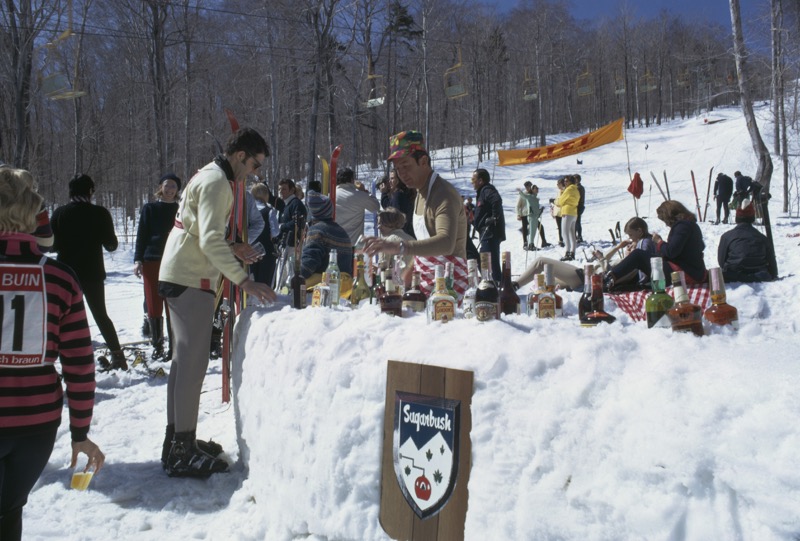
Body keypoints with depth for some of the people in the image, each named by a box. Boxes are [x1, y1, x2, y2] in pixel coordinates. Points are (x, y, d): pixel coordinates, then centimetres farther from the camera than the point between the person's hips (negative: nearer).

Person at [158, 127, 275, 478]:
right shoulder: (216, 182, -13)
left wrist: (233, 251, 16)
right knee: (194, 361, -8)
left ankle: (177, 439, 24)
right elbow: (210, 240, -25)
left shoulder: (208, 176, 19)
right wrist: (244, 281, -28)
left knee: (185, 359, 15)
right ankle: (183, 453, -3)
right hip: (191, 280, -11)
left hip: (180, 277, 11)